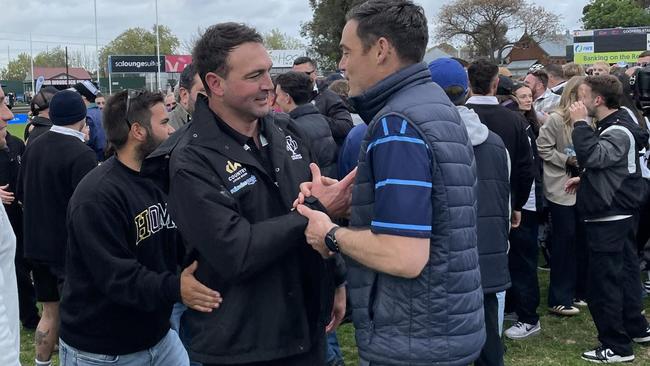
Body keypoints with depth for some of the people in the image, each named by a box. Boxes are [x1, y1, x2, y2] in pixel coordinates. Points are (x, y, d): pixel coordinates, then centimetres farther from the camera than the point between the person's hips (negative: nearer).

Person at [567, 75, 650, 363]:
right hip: (619, 214, 10)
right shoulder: (613, 126, 13)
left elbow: (592, 156, -34)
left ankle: (617, 346, 4)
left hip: (609, 218, -10)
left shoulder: (619, 131, -19)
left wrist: (580, 123, -25)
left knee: (604, 280, -5)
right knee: (624, 272, 19)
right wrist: (584, 180, 14)